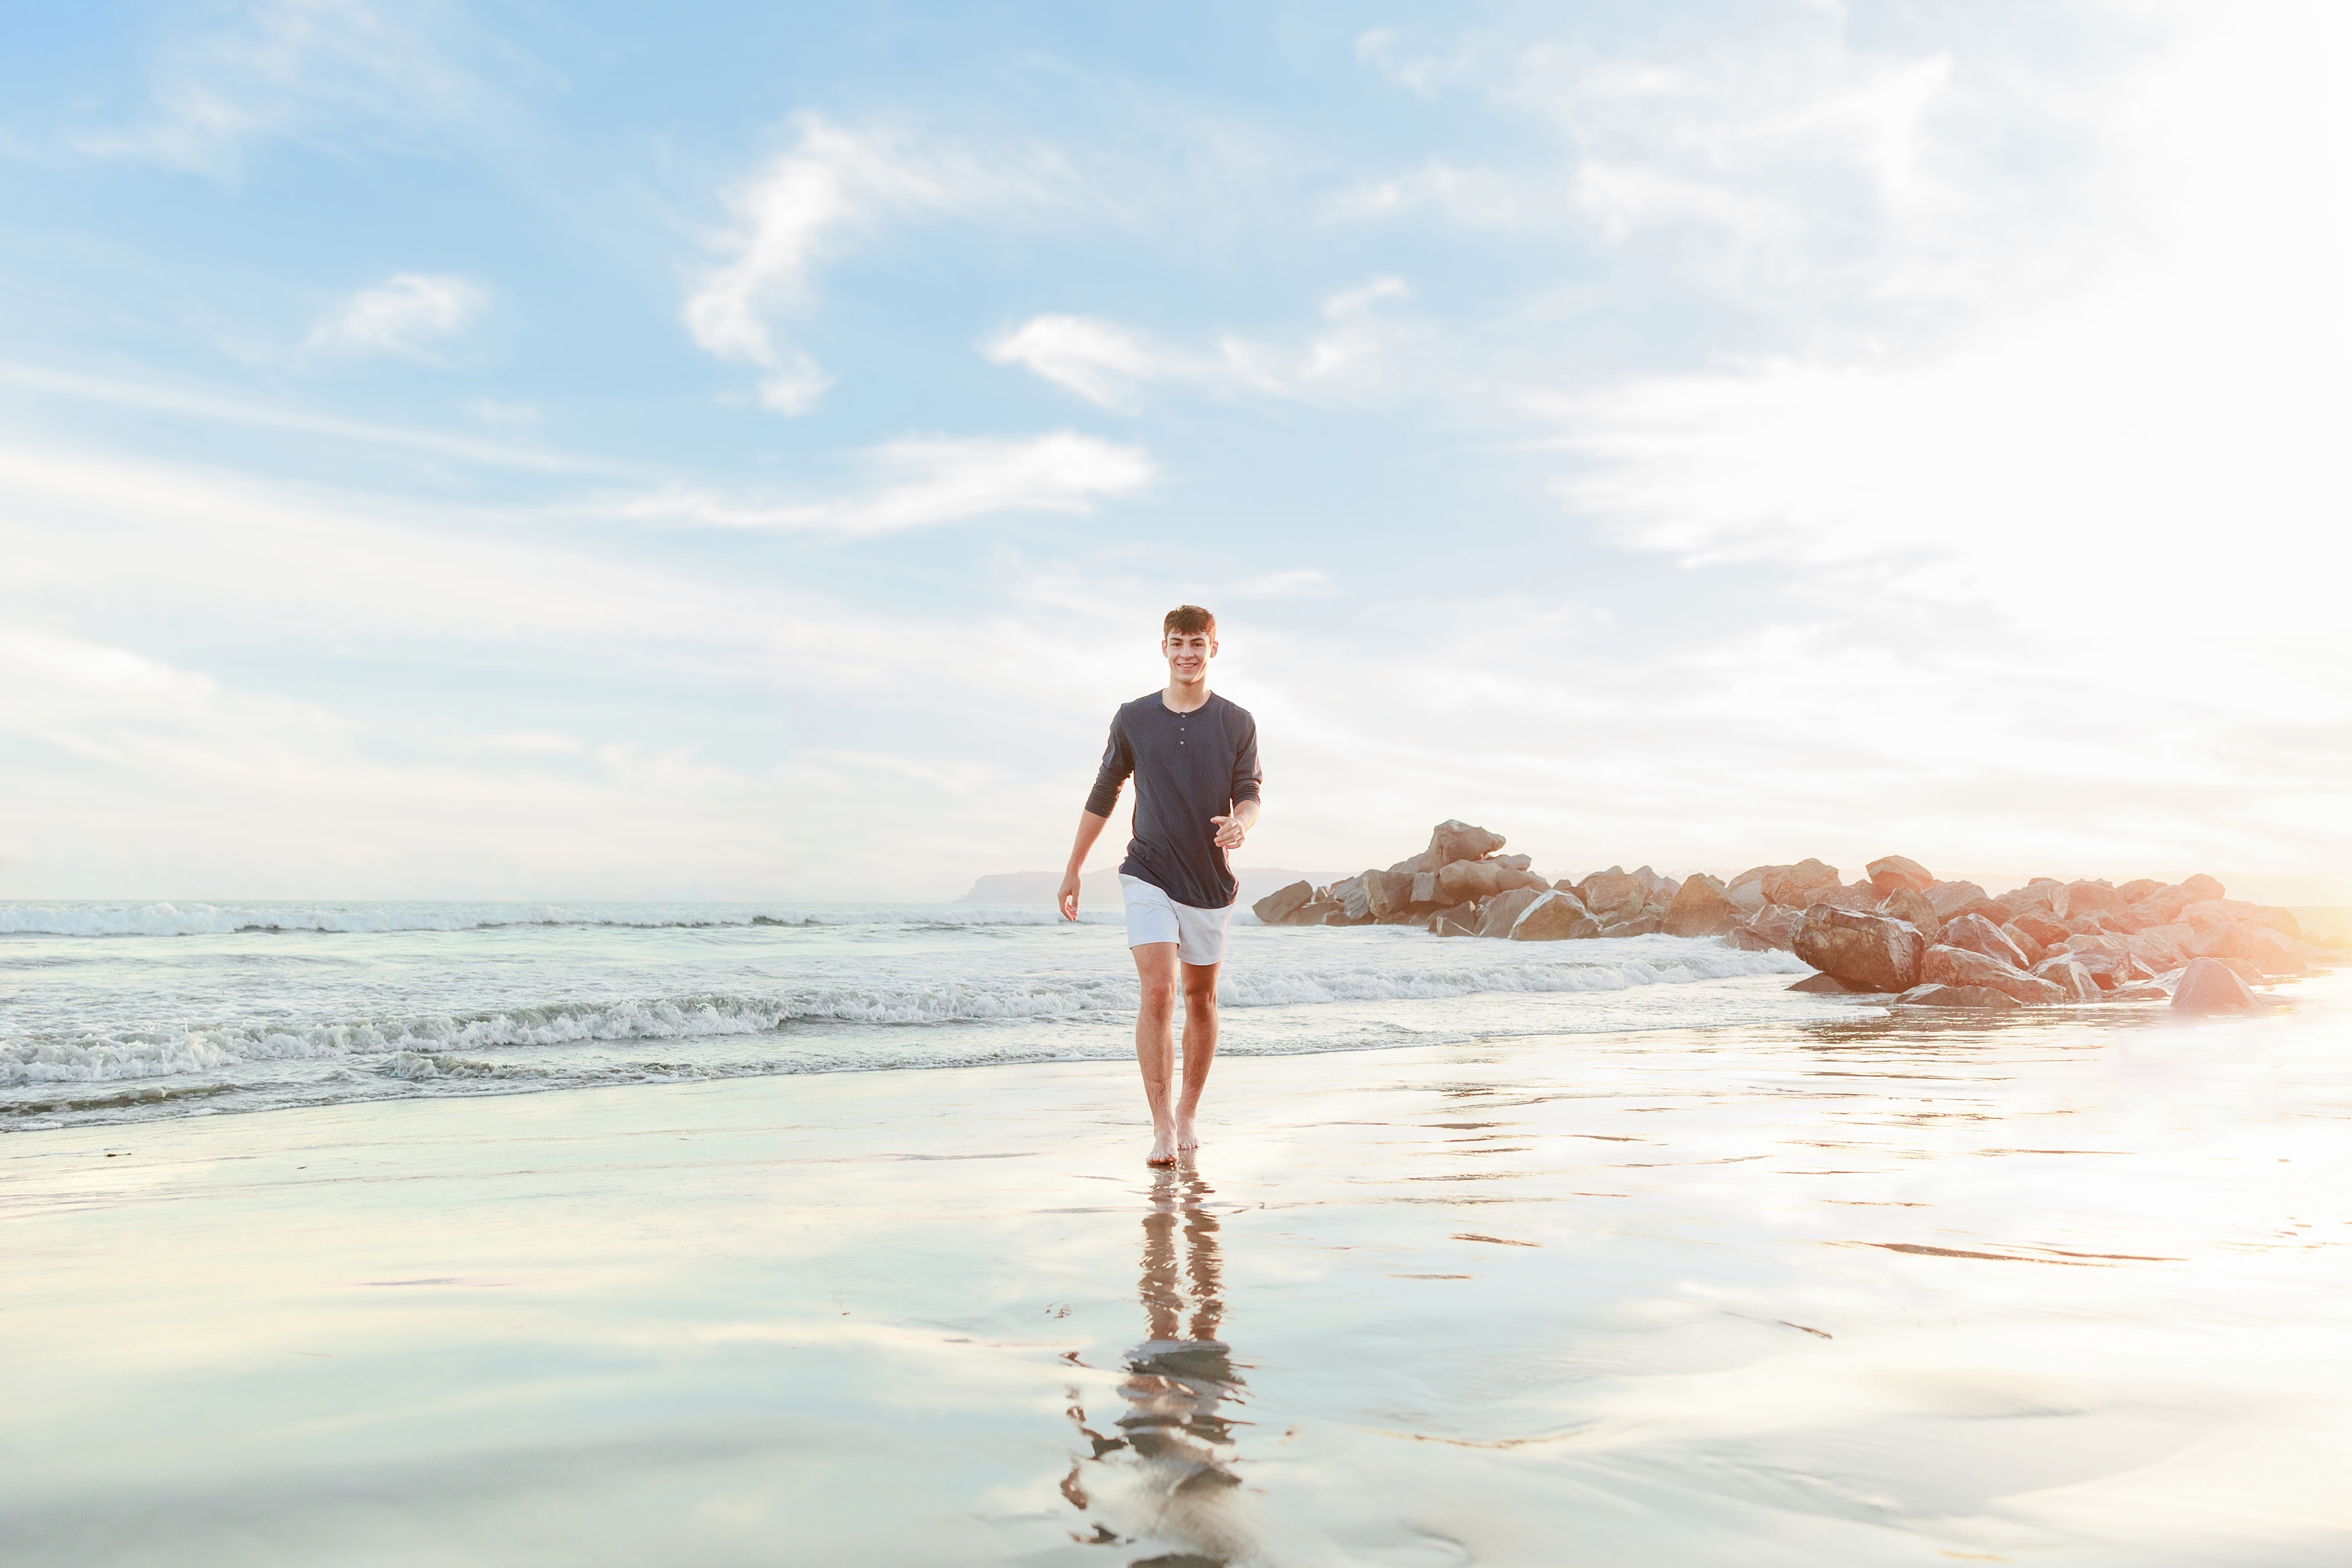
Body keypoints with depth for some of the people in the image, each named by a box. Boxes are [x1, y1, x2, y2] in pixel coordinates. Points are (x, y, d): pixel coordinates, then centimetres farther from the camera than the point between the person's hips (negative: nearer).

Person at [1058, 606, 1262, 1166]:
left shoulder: (1237, 723, 2)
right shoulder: (1133, 719, 3)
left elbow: (1249, 794, 1)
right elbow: (1104, 795, 11)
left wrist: (1240, 823, -24)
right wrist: (1072, 869, 13)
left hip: (1210, 880, 1)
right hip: (1148, 874, -1)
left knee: (1199, 998, 10)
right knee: (1158, 992, -15)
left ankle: (1188, 1114, 26)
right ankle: (1162, 1127, -14)